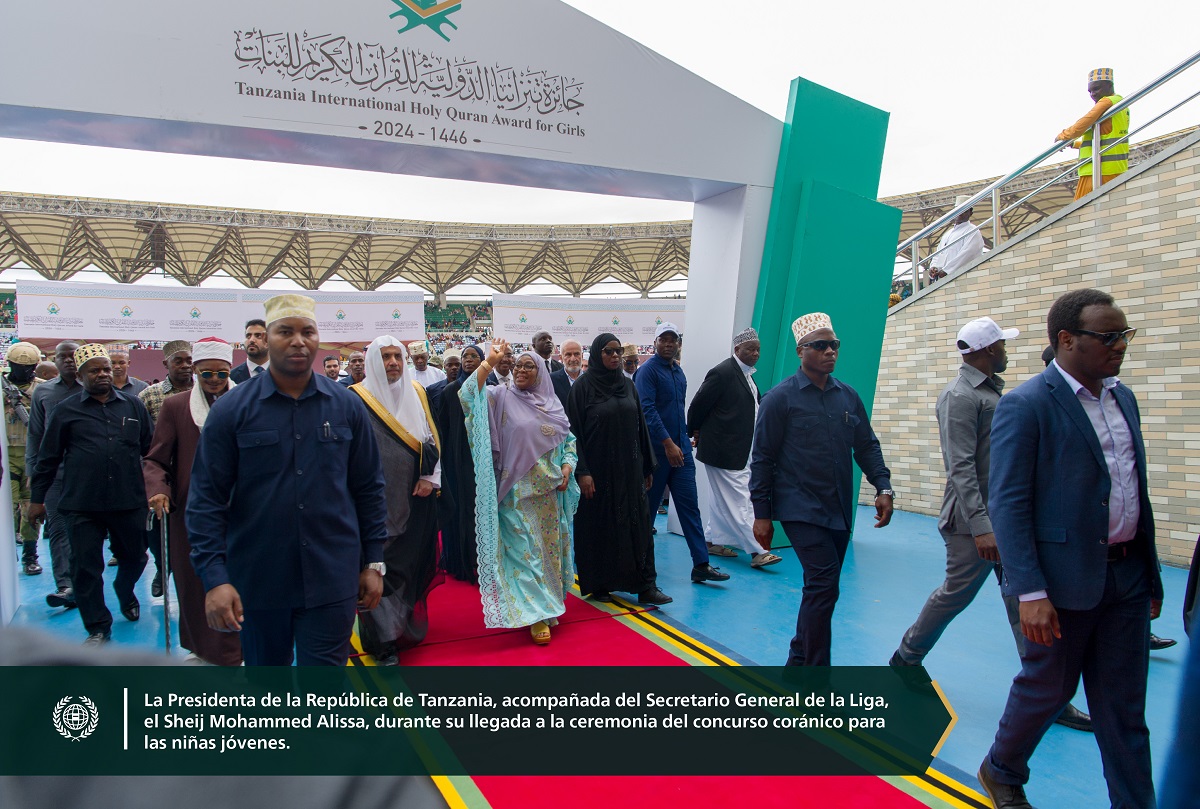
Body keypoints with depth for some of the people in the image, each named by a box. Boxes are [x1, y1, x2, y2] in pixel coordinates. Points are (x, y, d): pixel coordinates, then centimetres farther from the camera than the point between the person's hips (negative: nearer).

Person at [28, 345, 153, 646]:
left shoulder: (134, 405, 8)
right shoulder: (66, 410, 4)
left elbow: (149, 449, 14)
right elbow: (48, 458, 7)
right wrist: (37, 498, 7)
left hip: (129, 502, 2)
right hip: (82, 505, -1)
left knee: (135, 557, 13)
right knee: (85, 568, 3)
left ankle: (125, 593, 45)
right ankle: (98, 627, 17)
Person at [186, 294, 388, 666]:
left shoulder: (346, 406, 1)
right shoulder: (231, 409, -4)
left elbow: (369, 489, 5)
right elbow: (206, 499, -5)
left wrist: (373, 562, 4)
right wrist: (214, 576, -13)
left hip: (332, 581, 0)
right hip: (257, 580, 1)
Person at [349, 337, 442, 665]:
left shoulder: (416, 392, 9)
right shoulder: (358, 398, -5)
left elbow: (431, 438, 11)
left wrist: (431, 477, 0)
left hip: (416, 496, 5)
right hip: (378, 500, -4)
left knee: (414, 562, 12)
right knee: (381, 566, -3)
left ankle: (409, 623, 30)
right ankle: (383, 641, 5)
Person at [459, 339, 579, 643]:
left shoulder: (552, 404, 9)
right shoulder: (501, 396, -2)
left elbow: (569, 441, 14)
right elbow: (469, 395, -19)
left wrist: (567, 468, -2)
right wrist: (489, 362, -22)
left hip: (550, 492, 4)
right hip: (518, 492, -4)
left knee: (549, 547, 12)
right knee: (525, 551, -4)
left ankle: (550, 602, 29)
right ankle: (536, 615, 3)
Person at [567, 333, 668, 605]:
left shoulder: (627, 385, 8)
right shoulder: (582, 387, -6)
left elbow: (641, 426, 12)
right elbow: (574, 431, -9)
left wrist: (647, 466, 10)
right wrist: (582, 471, -15)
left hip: (629, 468, 4)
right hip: (598, 470, -4)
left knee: (638, 524, 3)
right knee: (598, 526, 5)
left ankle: (646, 585, 7)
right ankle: (596, 584, 19)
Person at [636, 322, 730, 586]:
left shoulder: (678, 371, 14)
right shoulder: (648, 370, -8)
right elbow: (648, 409, -18)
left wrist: (685, 440, 16)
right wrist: (668, 443, -22)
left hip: (681, 449, 6)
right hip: (657, 449, -6)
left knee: (690, 505, 2)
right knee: (649, 505, 5)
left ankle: (701, 564, 3)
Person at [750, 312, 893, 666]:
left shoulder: (849, 396, 9)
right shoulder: (781, 397, -6)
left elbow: (867, 446, 16)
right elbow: (762, 458, -5)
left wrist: (883, 487, 0)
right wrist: (761, 514, -7)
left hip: (839, 511, 6)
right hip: (801, 509, -6)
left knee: (821, 590, 13)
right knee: (824, 585, -13)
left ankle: (799, 661, 29)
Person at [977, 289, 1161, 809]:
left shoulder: (1123, 398, 10)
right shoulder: (1026, 406, -14)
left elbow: (1135, 490, 15)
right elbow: (1007, 504, -17)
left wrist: (1150, 572, 14)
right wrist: (1031, 592, -21)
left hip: (1126, 576, 6)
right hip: (1065, 577, -6)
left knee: (1124, 706, 12)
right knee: (1047, 687, 11)